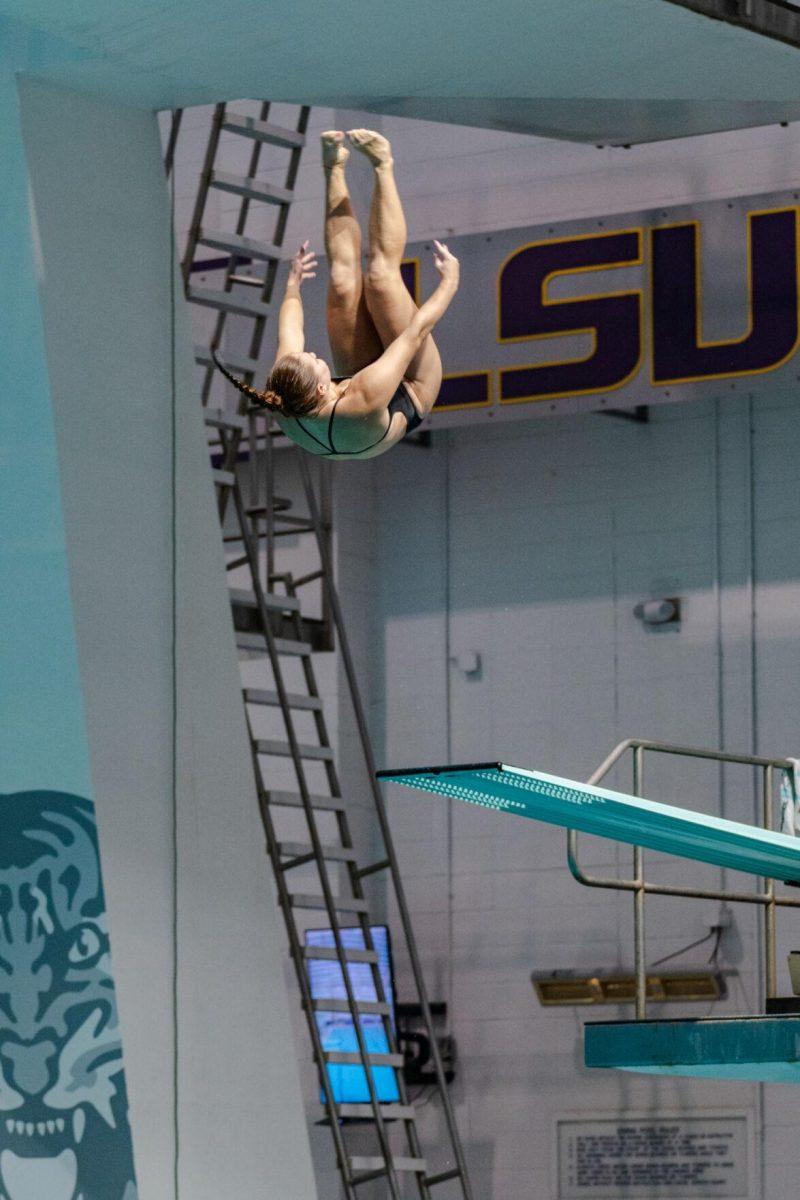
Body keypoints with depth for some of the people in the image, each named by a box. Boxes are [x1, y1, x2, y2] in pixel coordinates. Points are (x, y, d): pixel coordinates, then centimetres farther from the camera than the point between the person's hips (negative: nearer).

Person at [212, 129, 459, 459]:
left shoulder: (281, 402, -32)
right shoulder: (365, 399, -48)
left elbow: (288, 335, -10)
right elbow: (416, 331, -34)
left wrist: (293, 284, 9)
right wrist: (449, 284, -21)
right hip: (413, 390, -5)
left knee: (342, 280, -6)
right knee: (380, 275, -14)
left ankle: (334, 169, 12)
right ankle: (381, 166, 1)